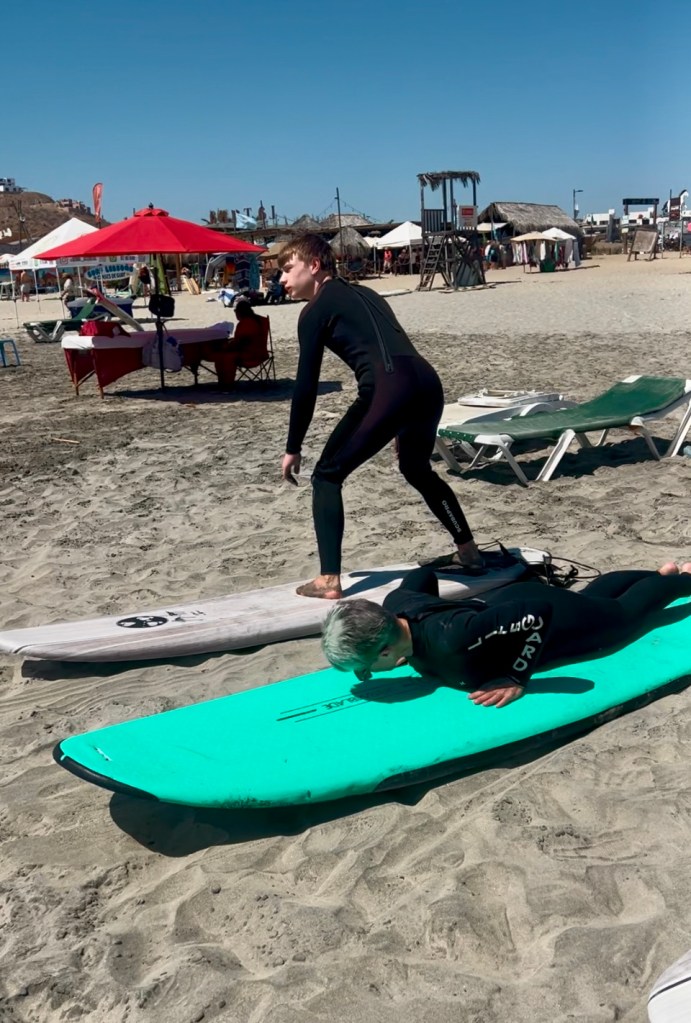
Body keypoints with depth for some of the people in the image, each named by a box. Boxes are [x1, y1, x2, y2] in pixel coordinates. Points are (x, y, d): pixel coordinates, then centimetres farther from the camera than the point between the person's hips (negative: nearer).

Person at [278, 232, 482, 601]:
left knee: (327, 476, 7)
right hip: (428, 382, 8)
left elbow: (307, 384, 3)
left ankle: (328, 580, 1)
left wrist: (293, 448, 10)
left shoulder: (316, 310, 7)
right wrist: (403, 426, 42)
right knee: (417, 469, 33)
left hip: (389, 389, -8)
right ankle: (468, 550, 41)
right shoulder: (364, 295, 29)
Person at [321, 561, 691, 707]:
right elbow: (424, 574, -3)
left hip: (553, 619, -6)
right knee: (591, 596, 35)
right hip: (511, 600, 6)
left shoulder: (453, 641, -48)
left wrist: (516, 681, -38)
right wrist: (413, 652, -4)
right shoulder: (395, 603, -26)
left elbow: (538, 612, -46)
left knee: (624, 614, 26)